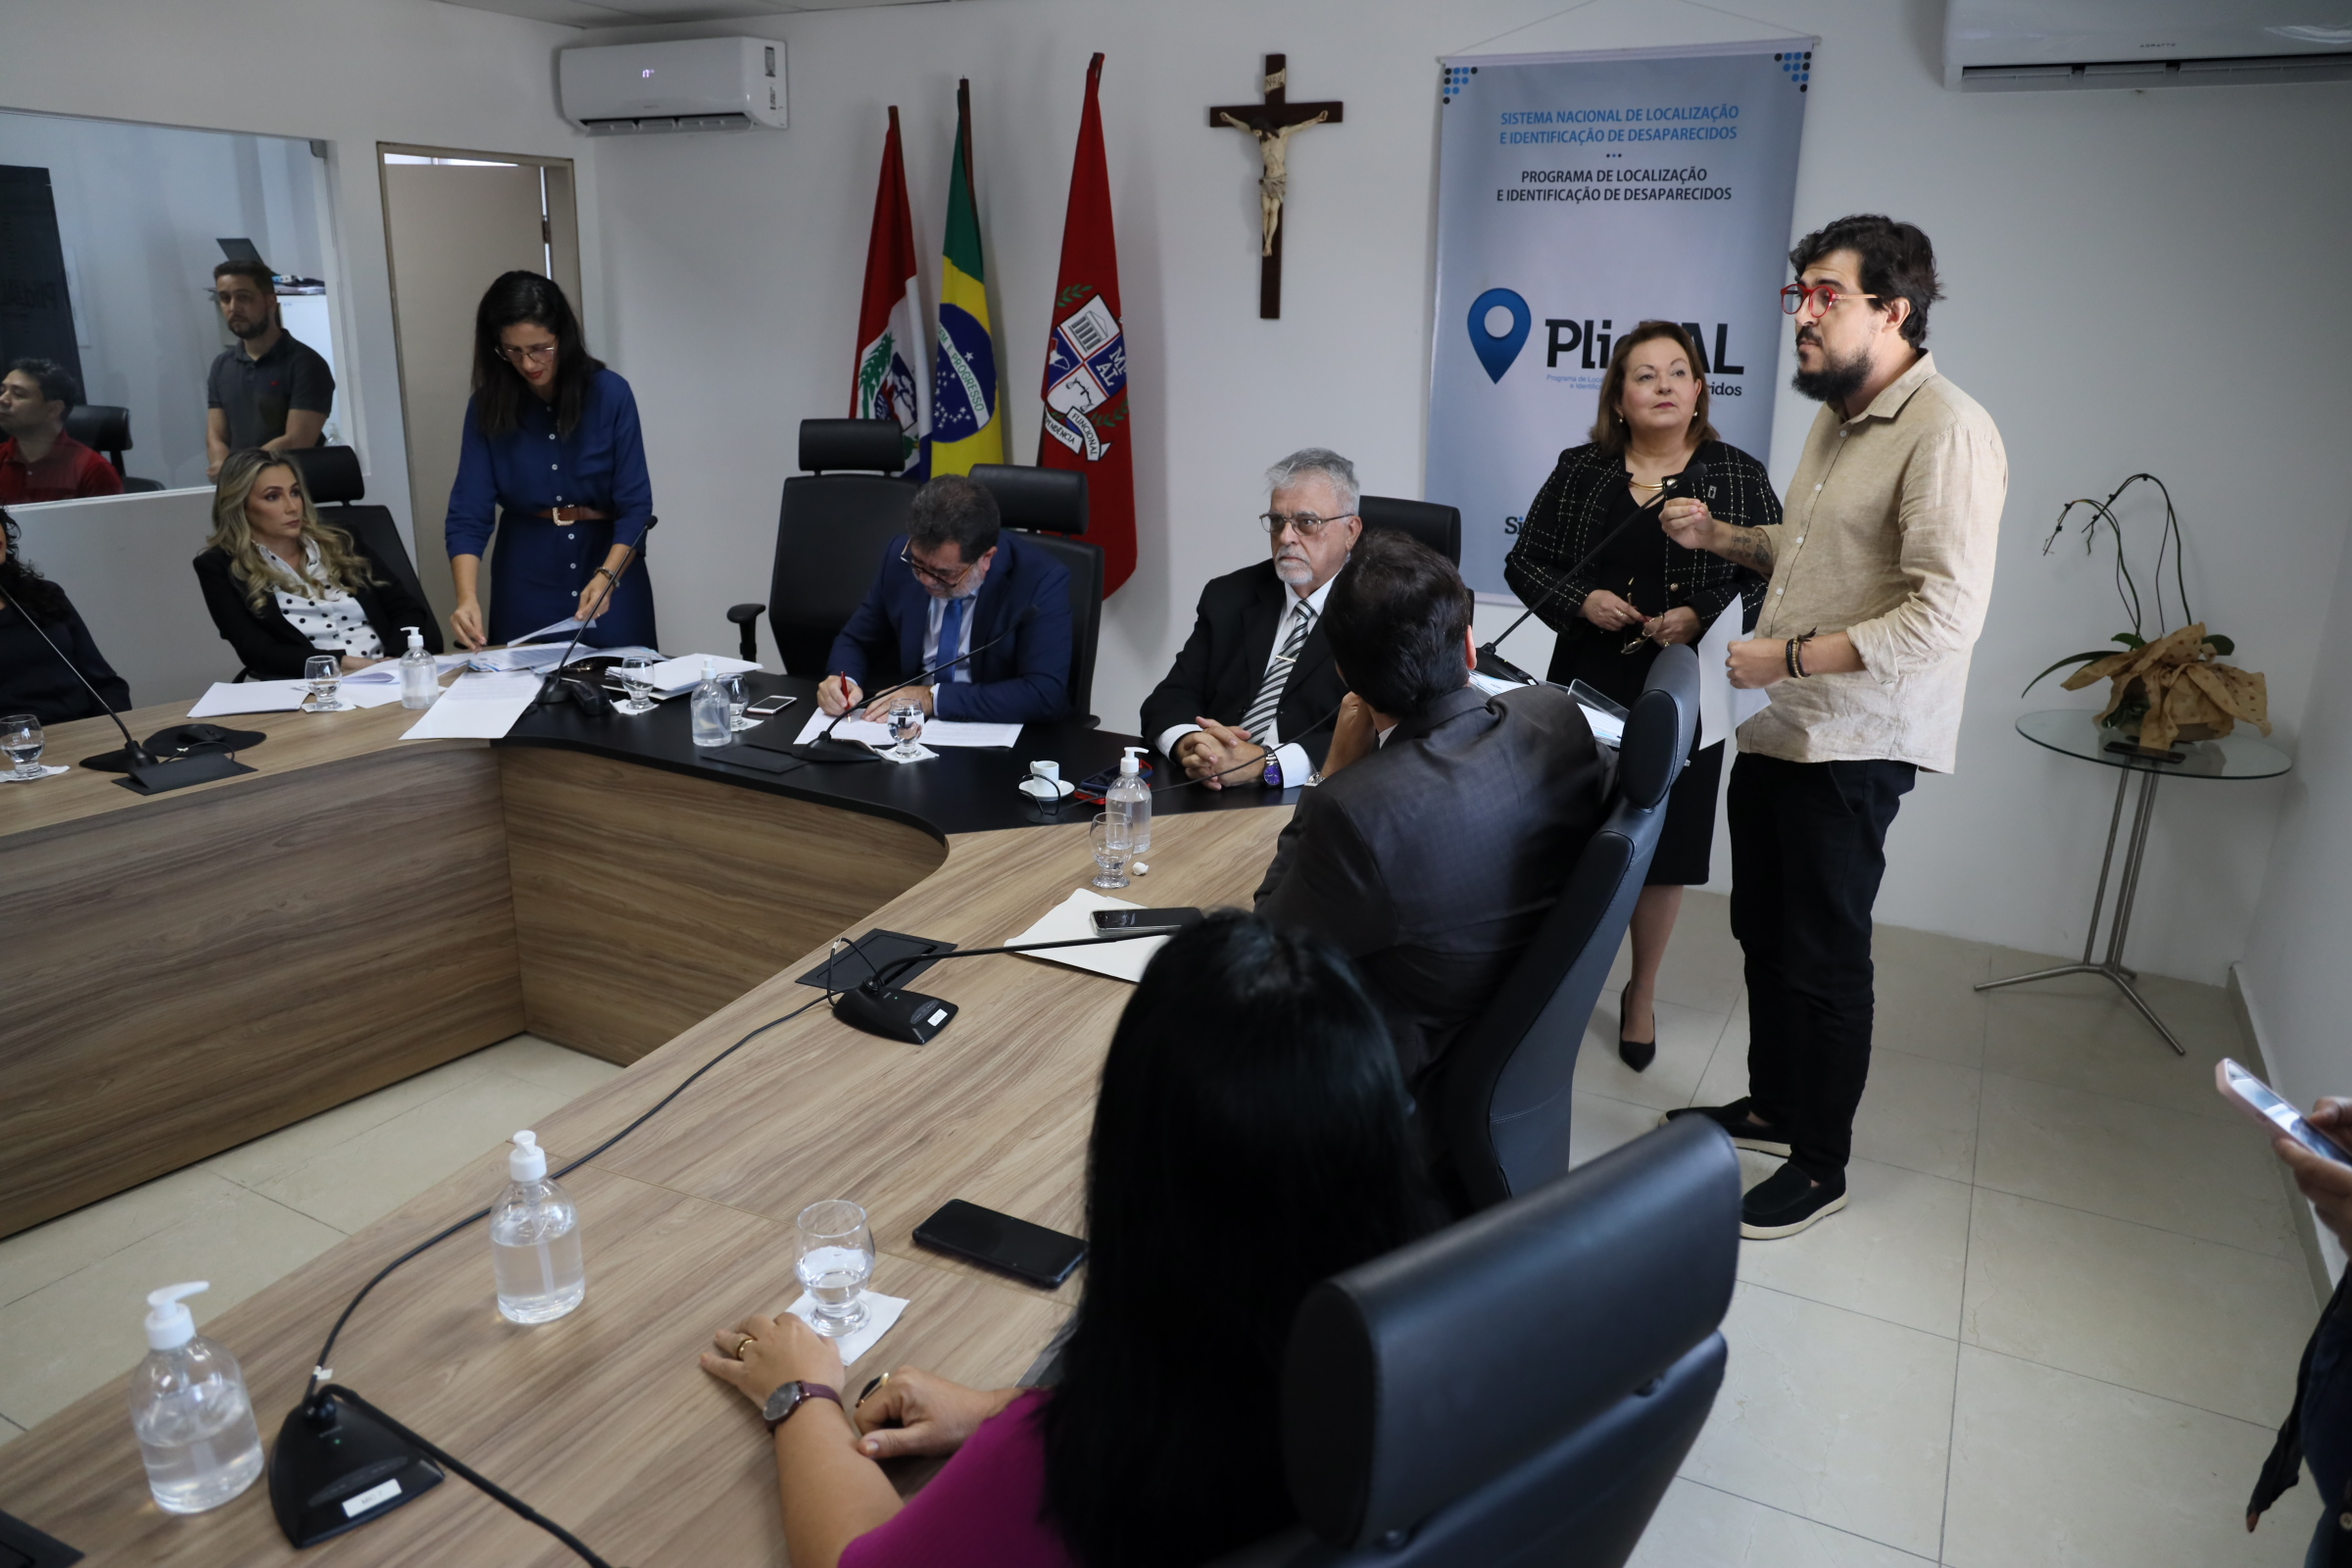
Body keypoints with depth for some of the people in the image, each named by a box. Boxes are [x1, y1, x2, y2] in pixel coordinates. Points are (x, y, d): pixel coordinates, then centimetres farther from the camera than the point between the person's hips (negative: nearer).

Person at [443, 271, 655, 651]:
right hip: (526, 577, 1)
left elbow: (635, 505, -11)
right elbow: (469, 513, -9)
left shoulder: (611, 394, -10)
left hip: (611, 564, -1)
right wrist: (468, 598, -25)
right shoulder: (488, 406, -5)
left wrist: (606, 577, -27)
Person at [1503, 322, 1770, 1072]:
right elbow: (1524, 562, 5)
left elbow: (1772, 579, -1)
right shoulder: (1579, 471, 3)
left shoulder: (1739, 476, 1)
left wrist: (1703, 617, -17)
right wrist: (1581, 602, -12)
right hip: (1590, 685, 1)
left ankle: (1642, 996, 27)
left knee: (1664, 847, 7)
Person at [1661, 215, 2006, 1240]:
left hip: (1852, 746, -9)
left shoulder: (1947, 433, -16)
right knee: (1763, 931, 18)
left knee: (1824, 959, 2)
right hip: (1775, 730, 9)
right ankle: (1772, 1106, 37)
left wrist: (1793, 654, -23)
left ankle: (1819, 1166, 19)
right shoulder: (1837, 419, 15)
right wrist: (1721, 536, 11)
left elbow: (1947, 613, -24)